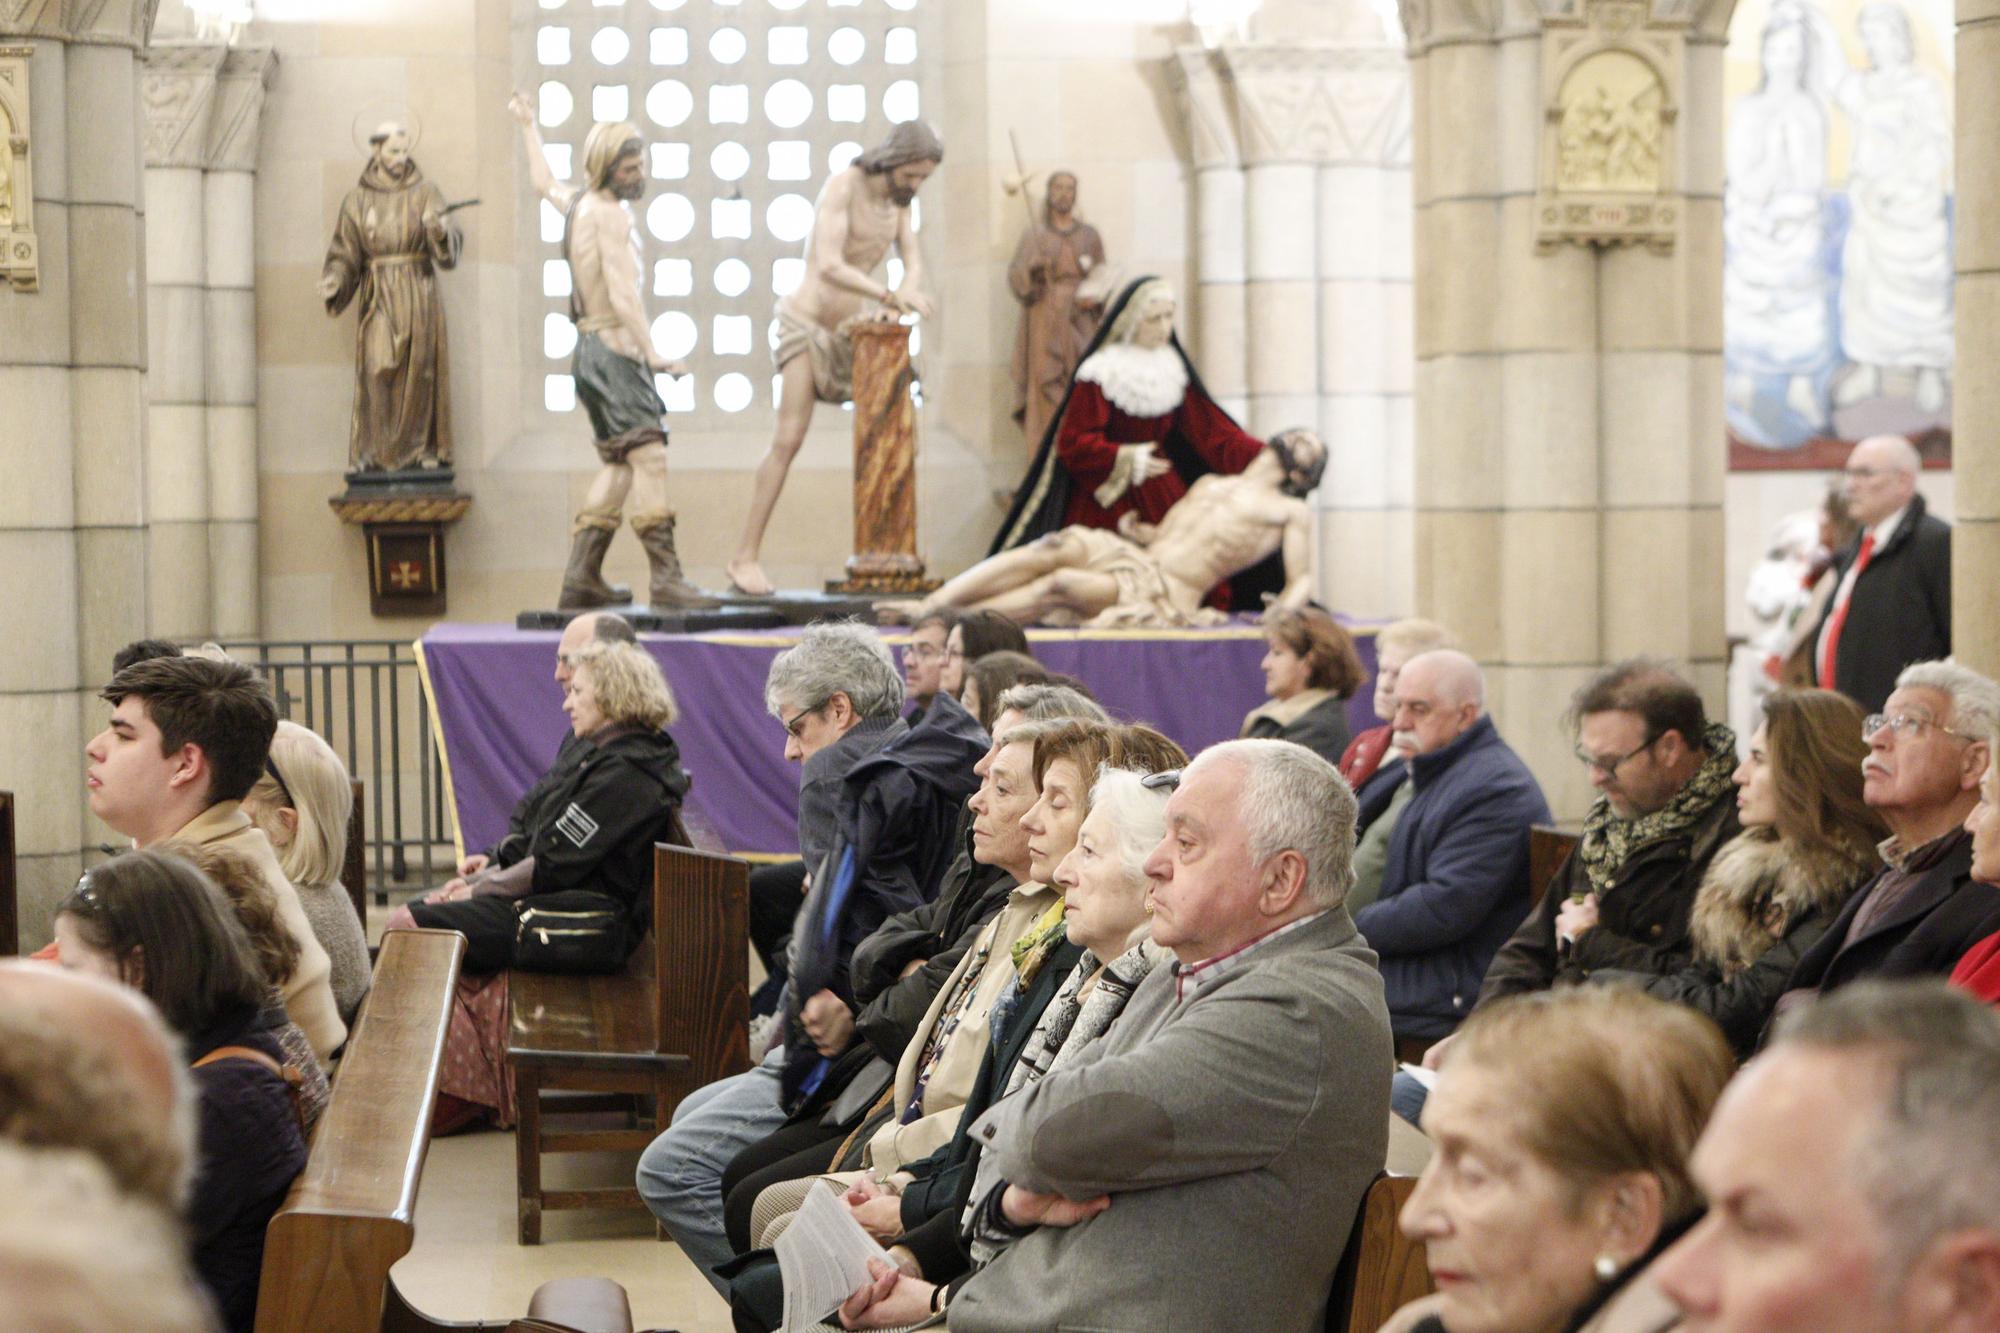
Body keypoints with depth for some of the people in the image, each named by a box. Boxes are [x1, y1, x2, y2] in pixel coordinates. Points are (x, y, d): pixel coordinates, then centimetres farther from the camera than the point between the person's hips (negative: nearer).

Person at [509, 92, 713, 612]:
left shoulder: (577, 203, 15)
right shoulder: (611, 214, -12)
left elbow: (544, 183, 38)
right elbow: (623, 292, -21)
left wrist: (529, 126, 53)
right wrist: (652, 353, -29)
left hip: (591, 350, 10)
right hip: (614, 349, -10)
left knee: (617, 464, 15)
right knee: (648, 455, -18)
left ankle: (581, 578, 13)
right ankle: (665, 579, -28)